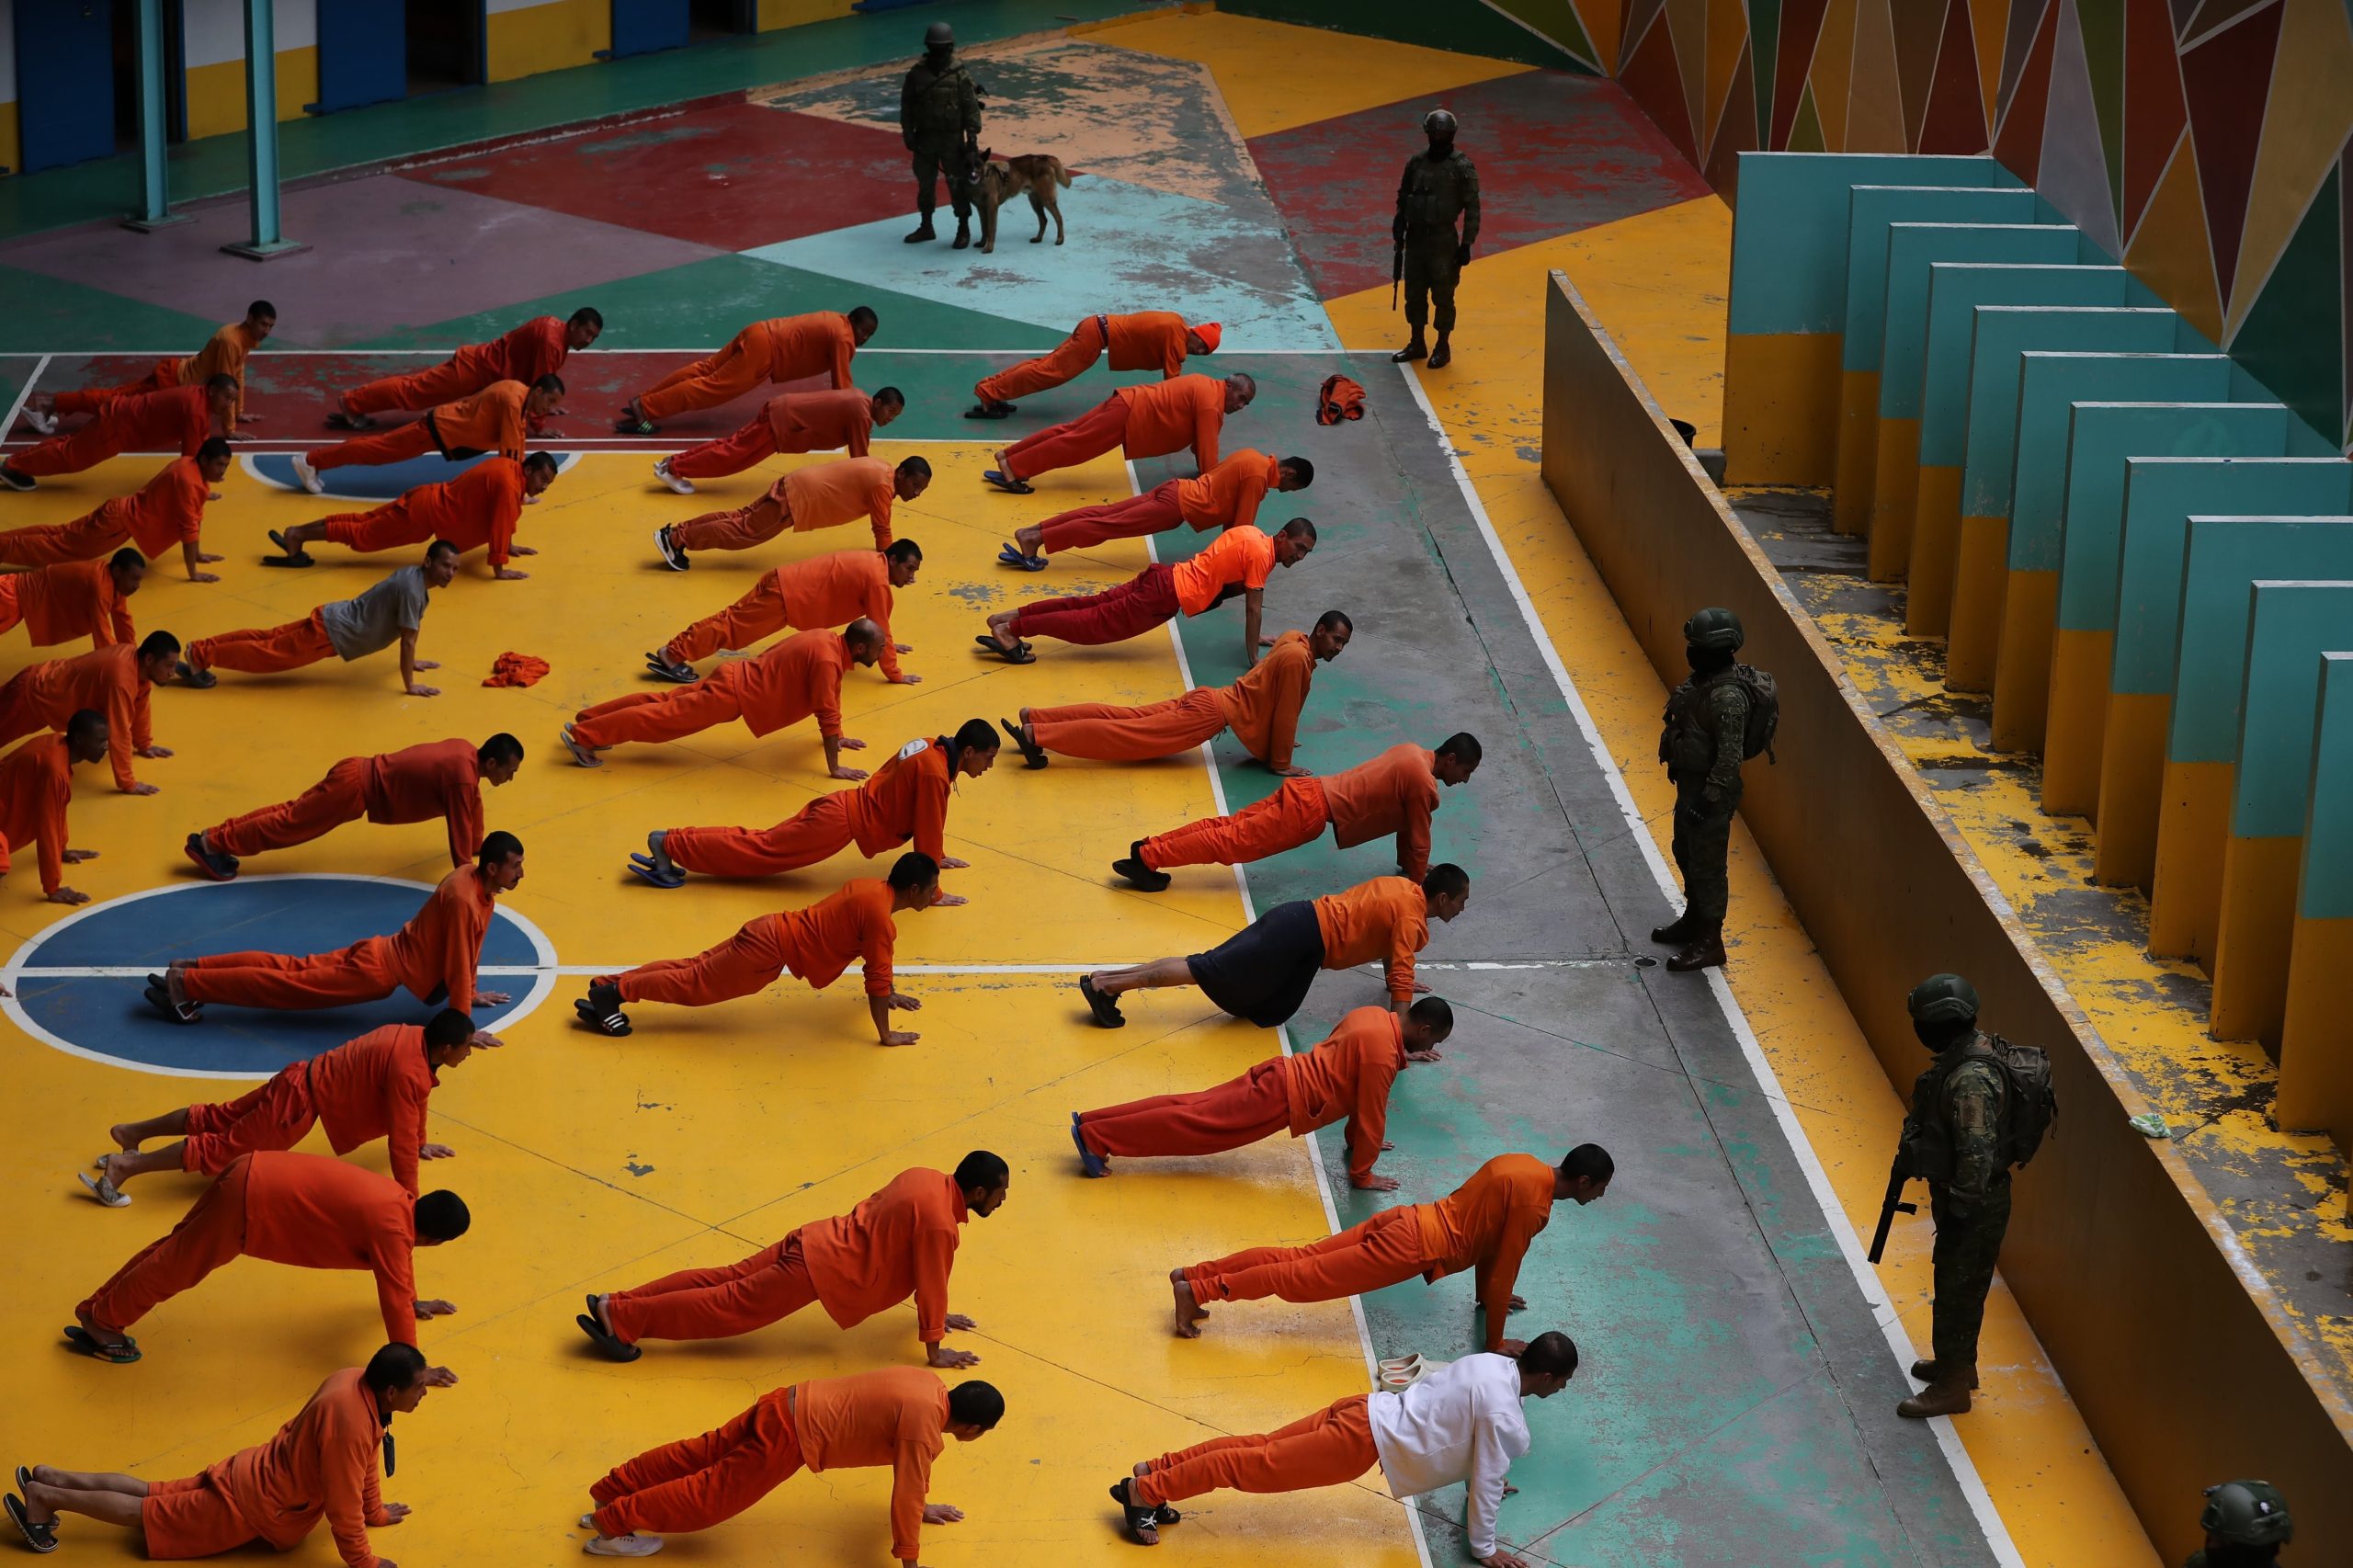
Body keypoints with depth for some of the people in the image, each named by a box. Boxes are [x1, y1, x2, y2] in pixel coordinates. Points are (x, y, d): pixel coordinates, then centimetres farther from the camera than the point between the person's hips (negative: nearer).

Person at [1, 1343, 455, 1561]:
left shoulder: (356, 1379, -7)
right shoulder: (349, 1424, -37)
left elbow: (361, 1461, 12)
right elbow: (342, 1509, -30)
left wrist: (374, 1512, 21)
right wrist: (365, 1564, -19)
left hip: (256, 1471, 8)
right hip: (255, 1505, -8)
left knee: (153, 1495, 19)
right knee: (149, 1514, 4)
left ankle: (50, 1478, 24)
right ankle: (45, 1498, 9)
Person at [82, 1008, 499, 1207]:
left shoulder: (414, 1035, 2)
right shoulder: (410, 1072, -26)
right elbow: (402, 1142, -24)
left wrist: (420, 1144, 32)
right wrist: (409, 1202, -17)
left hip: (302, 1080, 9)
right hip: (303, 1102, -9)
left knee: (219, 1119, 20)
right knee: (222, 1148, -6)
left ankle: (132, 1132, 28)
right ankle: (126, 1165, -9)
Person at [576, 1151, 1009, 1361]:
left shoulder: (924, 1178, 9)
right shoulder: (939, 1223, -20)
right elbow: (932, 1284, -14)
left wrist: (935, 1314, 27)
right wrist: (934, 1351, -4)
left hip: (815, 1241, 8)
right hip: (823, 1270, -8)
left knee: (728, 1280, 9)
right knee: (732, 1306, -6)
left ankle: (616, 1306, 7)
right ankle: (620, 1318, -8)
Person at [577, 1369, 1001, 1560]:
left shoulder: (928, 1384, 8)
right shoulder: (926, 1425, -20)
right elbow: (907, 1494, -18)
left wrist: (920, 1505, 32)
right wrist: (910, 1562, -11)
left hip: (787, 1406, 9)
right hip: (791, 1435, -9)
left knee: (704, 1454, 17)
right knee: (715, 1493, -2)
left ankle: (611, 1494, 25)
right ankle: (615, 1524, -1)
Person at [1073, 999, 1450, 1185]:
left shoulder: (1374, 1016, 11)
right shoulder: (1381, 1052, -19)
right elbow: (1372, 1117, -15)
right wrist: (1362, 1176, -5)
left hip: (1280, 1075, 9)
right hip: (1282, 1098, -9)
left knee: (1194, 1109, 7)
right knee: (1196, 1123, -9)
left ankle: (1092, 1124, 4)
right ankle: (1095, 1138, -13)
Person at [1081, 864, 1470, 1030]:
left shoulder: (1401, 886, 18)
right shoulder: (1411, 916, -11)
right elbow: (1402, 974, -17)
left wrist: (1399, 980, 43)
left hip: (1301, 918, 9)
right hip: (1305, 935, -9)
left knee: (1211, 967, 6)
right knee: (1210, 970, -11)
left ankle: (1107, 979, -1)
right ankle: (1105, 986, -16)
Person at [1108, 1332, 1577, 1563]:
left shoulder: (1492, 1363, 10)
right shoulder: (1503, 1414, -17)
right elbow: (1487, 1481, -11)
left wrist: (1483, 1475, 40)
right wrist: (1484, 1549, 0)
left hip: (1366, 1410, 8)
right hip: (1367, 1440, -8)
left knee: (1262, 1448, 13)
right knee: (1256, 1466, -5)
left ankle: (1155, 1470, 14)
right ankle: (1143, 1491, -3)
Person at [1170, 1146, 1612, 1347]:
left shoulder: (1522, 1164, 13)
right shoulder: (1533, 1203, -16)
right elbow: (1504, 1269, -14)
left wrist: (1488, 1294, 35)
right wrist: (1495, 1342, -4)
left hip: (1408, 1220, 8)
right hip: (1415, 1247, -8)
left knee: (1299, 1259, 6)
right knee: (1302, 1277, -10)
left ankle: (1193, 1276, 2)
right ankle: (1197, 1292, -14)